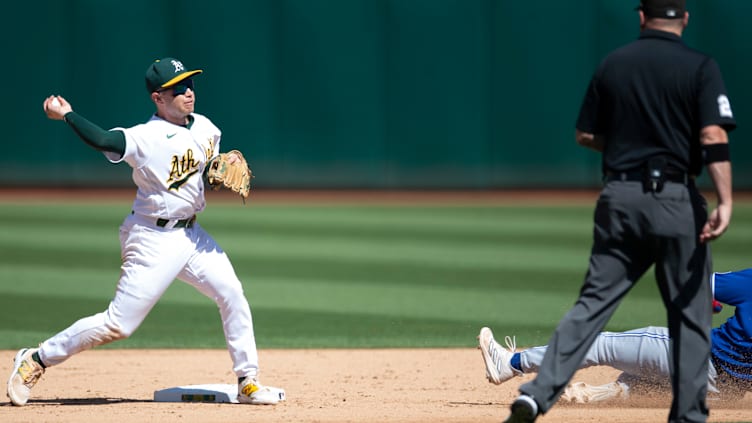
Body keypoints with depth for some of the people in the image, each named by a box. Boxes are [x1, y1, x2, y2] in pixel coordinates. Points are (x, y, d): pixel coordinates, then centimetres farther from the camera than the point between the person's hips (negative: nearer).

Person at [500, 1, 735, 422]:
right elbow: (713, 136, -16)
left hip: (618, 197, 3)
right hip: (675, 198, -3)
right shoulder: (700, 67, -4)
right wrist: (726, 202, -22)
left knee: (594, 301, 4)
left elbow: (585, 136, 12)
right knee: (691, 312, 8)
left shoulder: (612, 63, 8)